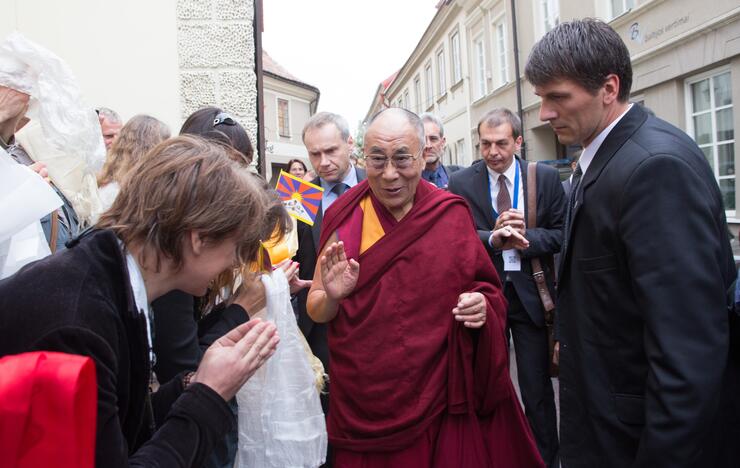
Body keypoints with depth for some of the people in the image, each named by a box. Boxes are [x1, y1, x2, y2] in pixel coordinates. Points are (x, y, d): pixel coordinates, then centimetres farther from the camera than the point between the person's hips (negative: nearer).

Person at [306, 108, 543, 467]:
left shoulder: (452, 214, -6)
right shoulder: (344, 216, -6)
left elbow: (487, 290, 3)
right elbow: (315, 309, -3)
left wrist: (482, 305, -18)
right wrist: (332, 297, -24)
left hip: (439, 399, 0)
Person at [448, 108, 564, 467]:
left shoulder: (546, 178, -1)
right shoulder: (461, 183, -3)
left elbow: (560, 235, -2)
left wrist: (526, 237, -18)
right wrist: (492, 238, -24)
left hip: (531, 293, 0)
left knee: (538, 390, 9)